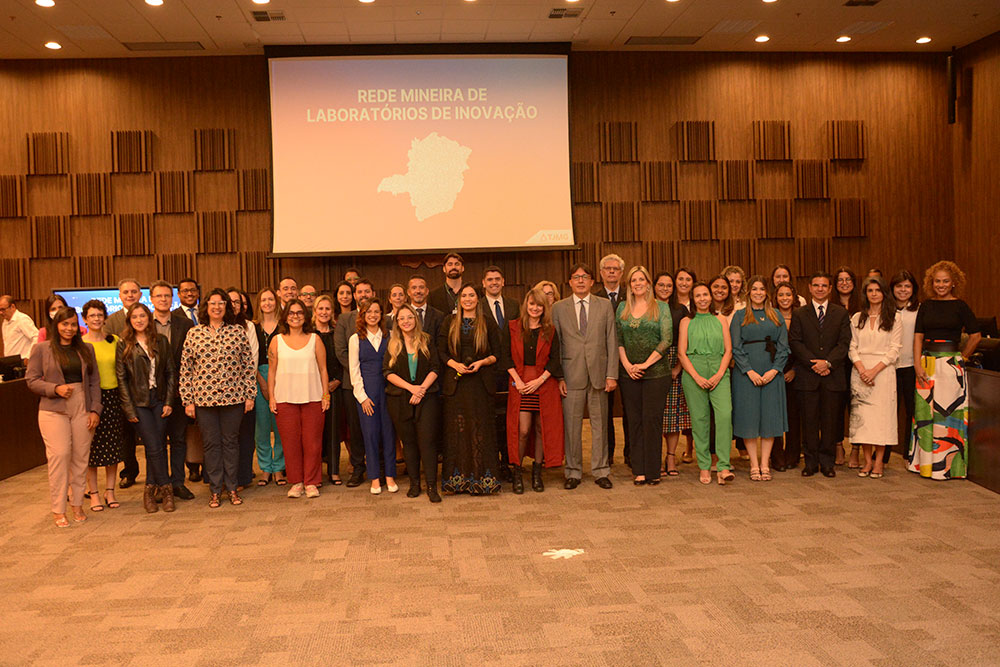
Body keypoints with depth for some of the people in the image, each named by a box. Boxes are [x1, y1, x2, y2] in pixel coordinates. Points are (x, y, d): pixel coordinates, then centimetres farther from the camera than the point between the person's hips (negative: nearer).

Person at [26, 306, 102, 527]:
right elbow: (32, 380, 1)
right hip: (54, 410, -3)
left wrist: (95, 410, 2)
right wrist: (56, 388, -15)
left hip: (82, 410, 3)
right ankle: (58, 509, 1)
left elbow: (94, 382, 11)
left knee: (81, 457, 3)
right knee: (59, 455, -9)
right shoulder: (42, 349, 4)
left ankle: (77, 504, 15)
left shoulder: (86, 349, 12)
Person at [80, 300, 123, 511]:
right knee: (91, 446, 1)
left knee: (113, 445, 6)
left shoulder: (114, 341, 7)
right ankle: (94, 493, 11)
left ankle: (110, 491, 17)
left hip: (112, 397, 3)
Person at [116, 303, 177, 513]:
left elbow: (171, 373, 7)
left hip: (159, 399, 3)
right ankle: (166, 488, 7)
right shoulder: (124, 344, 0)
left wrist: (169, 401, -1)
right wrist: (129, 409, -7)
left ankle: (150, 490, 16)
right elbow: (121, 378, -2)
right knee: (154, 447, -6)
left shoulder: (161, 342, 7)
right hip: (139, 402, -3)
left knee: (157, 447, 4)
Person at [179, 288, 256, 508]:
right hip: (204, 398, 0)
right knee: (211, 444, 7)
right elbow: (185, 368, 4)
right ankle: (215, 490, 17)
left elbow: (249, 365, 4)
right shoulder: (194, 333, 3)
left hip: (233, 397, 0)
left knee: (231, 442, 7)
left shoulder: (238, 332, 2)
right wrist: (187, 400, 0)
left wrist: (250, 395, 1)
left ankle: (232, 488, 18)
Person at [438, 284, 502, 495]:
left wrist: (481, 362, -11)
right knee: (456, 429, 0)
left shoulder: (488, 322, 7)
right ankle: (455, 480, 5)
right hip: (455, 382, 1)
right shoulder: (449, 322, 11)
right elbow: (441, 351, 8)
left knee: (481, 428, -2)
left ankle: (482, 479, 4)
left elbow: (497, 353, 6)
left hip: (481, 382, -1)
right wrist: (455, 364, -9)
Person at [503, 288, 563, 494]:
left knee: (542, 428, 3)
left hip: (545, 384, 1)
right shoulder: (513, 327, 6)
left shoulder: (550, 331, 8)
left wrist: (539, 380, -9)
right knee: (522, 430, -7)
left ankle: (537, 472, 15)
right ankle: (517, 472, 8)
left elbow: (555, 359, 3)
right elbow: (506, 356, 2)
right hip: (520, 385, -1)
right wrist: (517, 380, -9)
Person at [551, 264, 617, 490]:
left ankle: (600, 471, 18)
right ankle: (573, 472, 15)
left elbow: (612, 342, 4)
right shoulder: (558, 308, 6)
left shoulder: (605, 305, 7)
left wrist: (612, 374, -2)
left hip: (599, 374, 1)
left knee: (600, 425, 7)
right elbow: (555, 345, 5)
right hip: (571, 376, 0)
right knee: (571, 426, 3)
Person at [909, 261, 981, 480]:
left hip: (951, 364, -4)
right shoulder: (926, 306, 8)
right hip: (927, 363, 4)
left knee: (948, 412, -2)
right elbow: (918, 337, 5)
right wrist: (918, 365, -4)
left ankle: (948, 465, 6)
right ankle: (925, 462, 16)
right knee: (925, 411, 6)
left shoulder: (960, 306, -2)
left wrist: (962, 357, 3)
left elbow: (975, 335, 2)